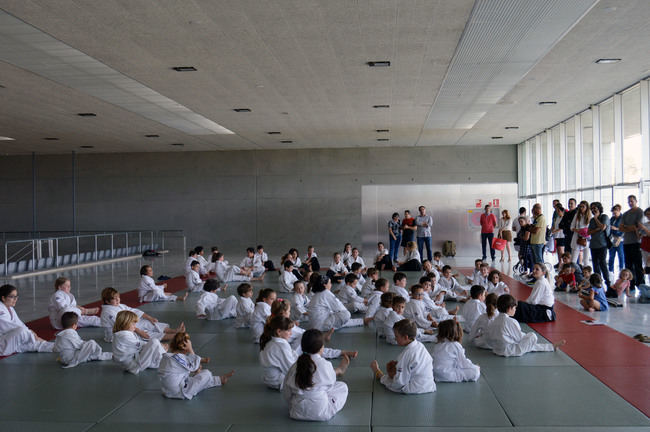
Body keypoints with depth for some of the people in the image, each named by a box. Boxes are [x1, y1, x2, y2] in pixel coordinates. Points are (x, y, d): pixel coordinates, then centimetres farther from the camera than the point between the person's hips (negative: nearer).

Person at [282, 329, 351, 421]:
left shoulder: (295, 366, -7)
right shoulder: (325, 365, -17)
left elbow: (286, 394, 0)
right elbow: (331, 382, 3)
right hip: (320, 413, -5)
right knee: (342, 386, 12)